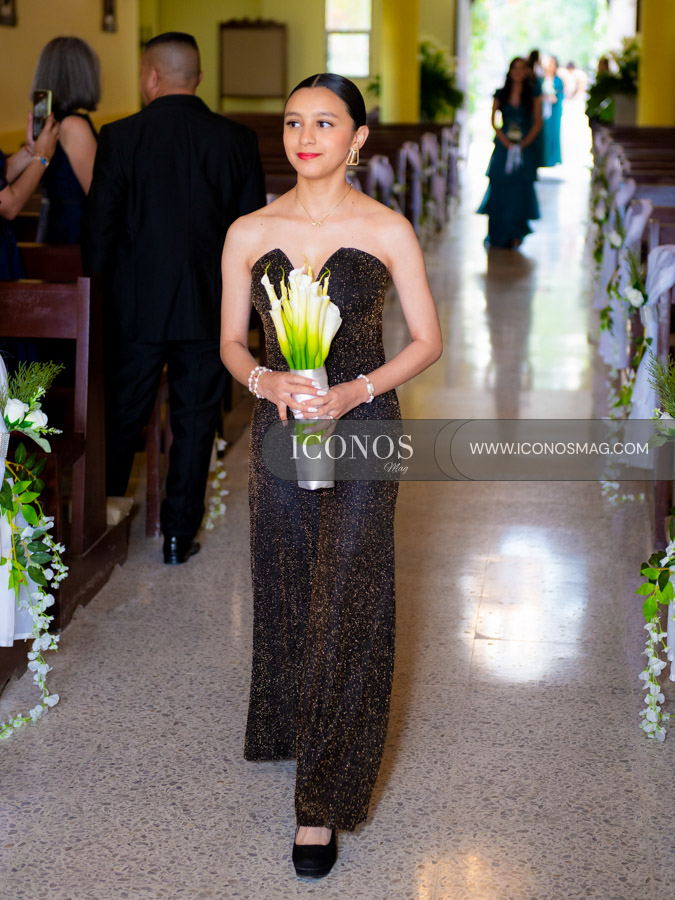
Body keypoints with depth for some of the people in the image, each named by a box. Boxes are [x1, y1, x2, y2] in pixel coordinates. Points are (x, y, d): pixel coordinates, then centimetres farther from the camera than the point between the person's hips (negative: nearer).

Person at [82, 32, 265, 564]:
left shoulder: (121, 138, -8)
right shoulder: (238, 140, -3)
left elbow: (99, 228, -7)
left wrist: (99, 288, 6)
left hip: (137, 306, -1)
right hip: (210, 308, 1)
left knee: (122, 419, 13)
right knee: (195, 420, 10)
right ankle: (180, 533, 14)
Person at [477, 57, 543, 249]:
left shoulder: (533, 93, 4)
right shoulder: (501, 94, 6)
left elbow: (538, 122, 0)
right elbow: (493, 121, 2)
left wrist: (524, 143, -11)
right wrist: (506, 143, -11)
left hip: (525, 148, -1)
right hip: (503, 146, 1)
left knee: (520, 189, -4)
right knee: (499, 189, 0)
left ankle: (515, 235, 2)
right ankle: (496, 235, 10)